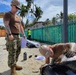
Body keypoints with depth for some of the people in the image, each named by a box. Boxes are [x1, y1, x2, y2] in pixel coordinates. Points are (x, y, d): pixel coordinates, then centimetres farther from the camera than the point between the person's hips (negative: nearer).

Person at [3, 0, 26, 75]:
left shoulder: (18, 17, 20)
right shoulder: (7, 14, -3)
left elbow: (21, 26, 25)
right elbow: (6, 24, -17)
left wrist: (23, 34, 17)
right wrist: (9, 34, -29)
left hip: (18, 36, 8)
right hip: (11, 36, -8)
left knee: (18, 51, 11)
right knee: (12, 53, -10)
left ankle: (14, 64, 24)